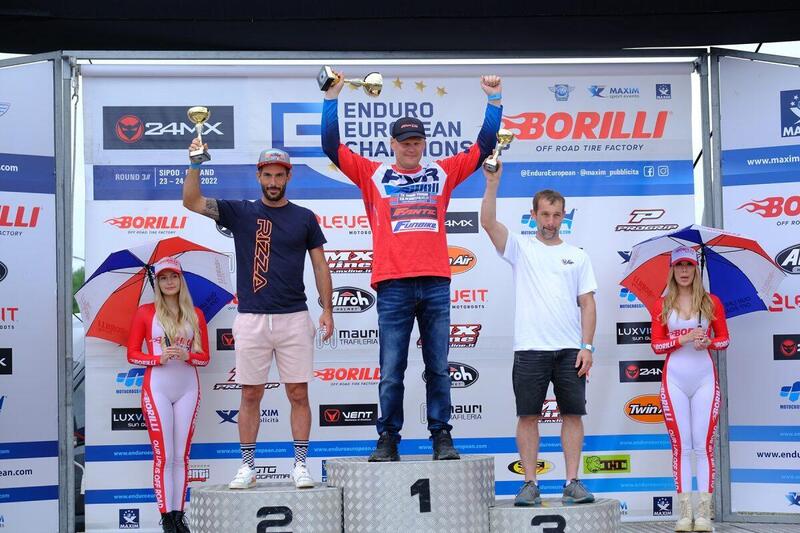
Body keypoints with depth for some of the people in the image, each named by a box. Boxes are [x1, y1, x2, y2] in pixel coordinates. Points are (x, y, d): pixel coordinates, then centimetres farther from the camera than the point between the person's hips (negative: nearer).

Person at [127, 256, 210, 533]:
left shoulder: (195, 315, 9)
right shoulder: (145, 312, 3)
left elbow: (204, 356, 9)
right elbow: (132, 354, 2)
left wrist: (187, 356, -12)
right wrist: (159, 358, -15)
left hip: (188, 389, 2)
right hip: (157, 389, -2)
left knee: (182, 455, 4)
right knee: (163, 455, -4)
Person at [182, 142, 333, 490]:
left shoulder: (304, 218, 8)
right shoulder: (240, 212, 7)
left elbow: (320, 266, 9)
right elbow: (191, 201, -2)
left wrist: (327, 310, 2)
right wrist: (195, 164, -16)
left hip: (294, 318, 0)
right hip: (251, 318, 0)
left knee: (298, 393, 2)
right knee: (251, 394, 5)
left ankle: (300, 465, 10)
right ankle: (247, 466, 14)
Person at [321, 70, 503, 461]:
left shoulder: (442, 173, 13)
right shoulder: (373, 175, 10)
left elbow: (484, 146, 15)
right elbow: (332, 146, 5)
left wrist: (494, 99, 11)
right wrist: (332, 98, 0)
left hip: (435, 283, 1)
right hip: (393, 286, -1)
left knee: (438, 367, 6)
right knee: (391, 370, 2)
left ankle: (441, 436, 14)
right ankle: (388, 439, 10)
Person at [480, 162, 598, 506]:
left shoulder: (577, 256, 12)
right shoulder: (520, 248, 7)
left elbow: (587, 303, 7)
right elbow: (488, 222, -10)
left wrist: (586, 346, -2)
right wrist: (493, 182, -20)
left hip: (570, 350, 2)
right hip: (530, 349, -2)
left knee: (572, 413, 2)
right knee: (528, 415, 1)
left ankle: (572, 482, 8)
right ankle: (530, 484, 7)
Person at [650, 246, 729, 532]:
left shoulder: (712, 302, 5)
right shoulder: (662, 305, 6)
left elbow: (724, 339, 8)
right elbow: (656, 344, 3)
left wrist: (708, 342, -13)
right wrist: (683, 339, -12)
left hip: (704, 379, 0)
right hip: (674, 379, 1)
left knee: (704, 446, -2)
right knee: (680, 446, 1)